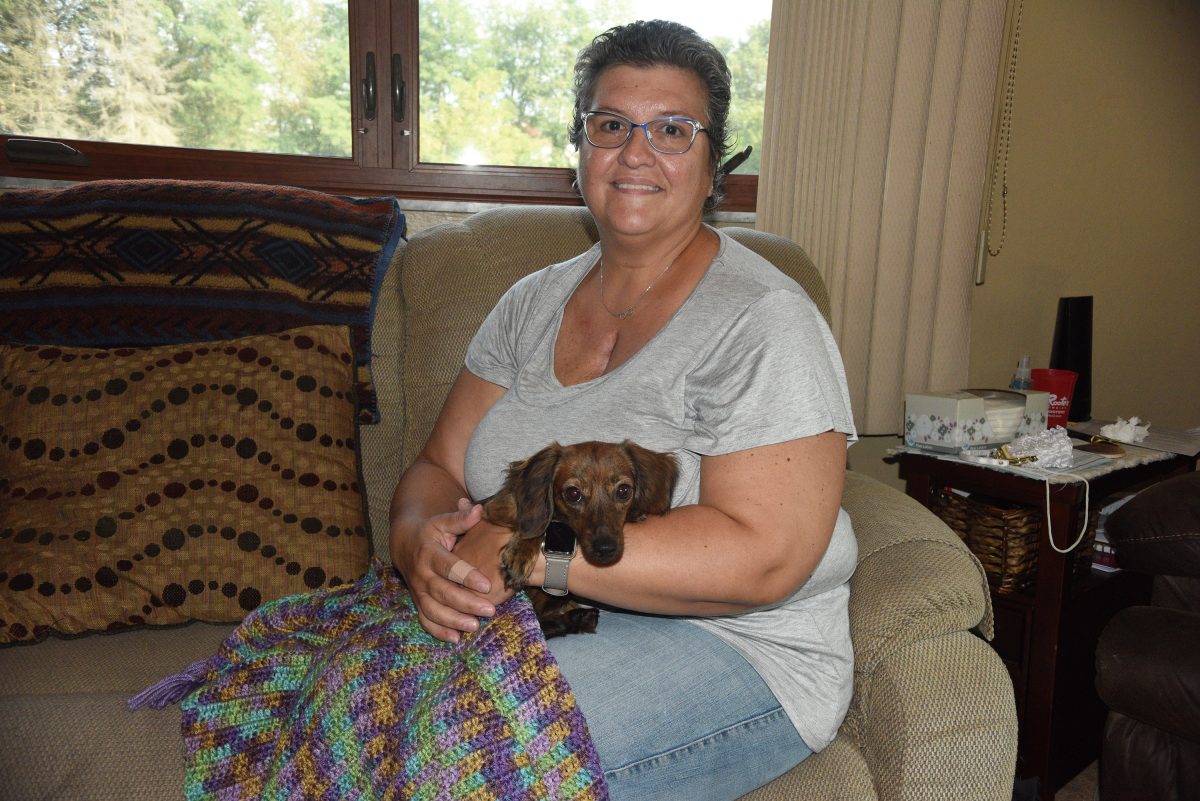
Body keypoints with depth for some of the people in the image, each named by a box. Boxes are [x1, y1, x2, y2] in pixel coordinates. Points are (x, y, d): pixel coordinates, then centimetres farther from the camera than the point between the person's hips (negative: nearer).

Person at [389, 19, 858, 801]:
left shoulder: (765, 324, -12)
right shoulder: (532, 303, 9)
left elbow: (763, 556, -21)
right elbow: (439, 467, 7)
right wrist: (422, 540, -18)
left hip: (734, 649, -5)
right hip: (532, 621, 6)